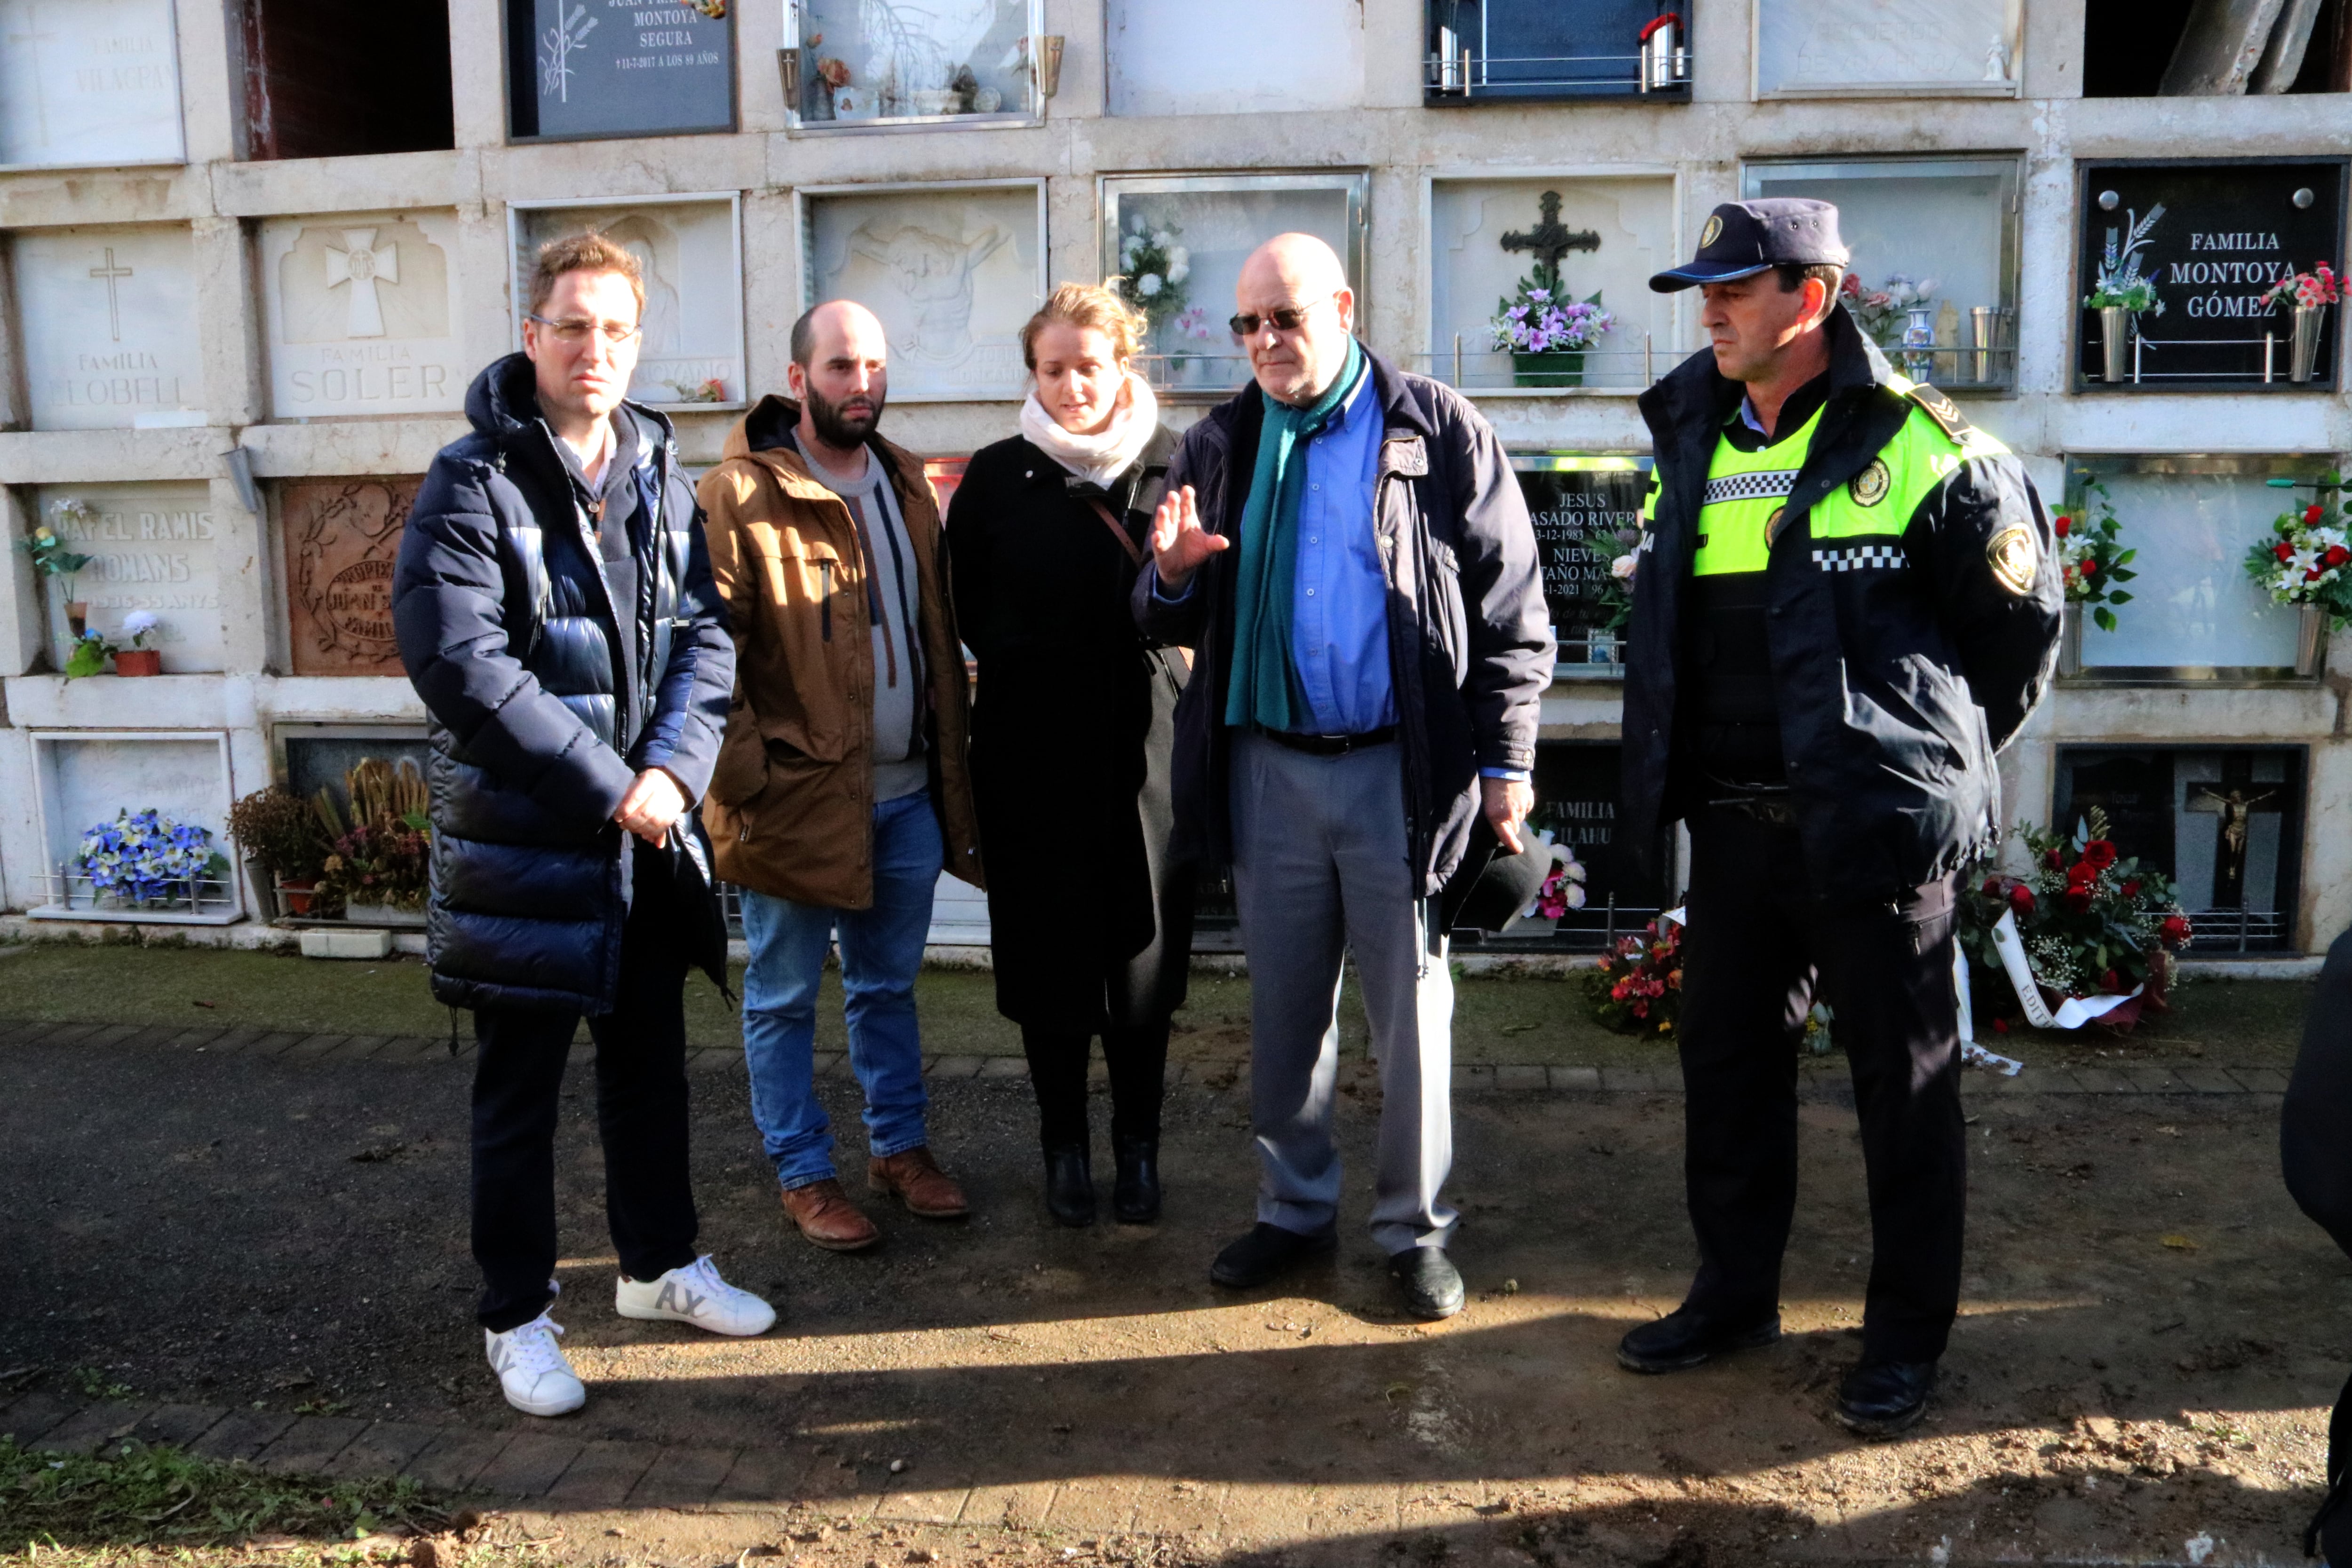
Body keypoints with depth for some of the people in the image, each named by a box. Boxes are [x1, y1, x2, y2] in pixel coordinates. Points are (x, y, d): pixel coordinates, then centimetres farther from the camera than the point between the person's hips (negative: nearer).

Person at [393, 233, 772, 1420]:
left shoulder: (660, 479, 8)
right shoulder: (474, 484, -11)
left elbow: (707, 636, 4)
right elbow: (457, 660, -20)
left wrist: (672, 767, -13)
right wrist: (606, 786, -19)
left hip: (651, 832, 6)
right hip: (522, 835, -6)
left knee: (650, 1060, 18)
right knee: (520, 1086, 6)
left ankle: (659, 1264, 36)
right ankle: (517, 1317, 22)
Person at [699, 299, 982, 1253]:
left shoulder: (907, 483, 12)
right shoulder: (738, 497, -10)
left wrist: (949, 762, 12)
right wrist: (744, 778, -18)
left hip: (905, 793, 6)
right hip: (796, 797, -6)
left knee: (889, 986, 18)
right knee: (784, 998, 8)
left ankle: (900, 1146, 33)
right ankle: (802, 1173, 22)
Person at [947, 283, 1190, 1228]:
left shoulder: (1172, 467, 4)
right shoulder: (997, 476, 4)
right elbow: (966, 603, 8)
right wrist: (1021, 658, -3)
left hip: (1145, 749, 0)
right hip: (1034, 751, 0)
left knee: (1144, 952, 6)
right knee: (1047, 951, 6)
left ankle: (1138, 1144, 23)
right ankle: (1065, 1145, 23)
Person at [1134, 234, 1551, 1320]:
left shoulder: (1440, 434, -2)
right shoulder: (1219, 446, 9)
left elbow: (1512, 612, -2)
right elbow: (1167, 626, 12)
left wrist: (1504, 764, -7)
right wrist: (1172, 577, -12)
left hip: (1400, 770, -3)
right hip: (1266, 769, 4)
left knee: (1412, 1013, 5)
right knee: (1284, 1009, 13)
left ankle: (1416, 1229, 21)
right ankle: (1296, 1208, 30)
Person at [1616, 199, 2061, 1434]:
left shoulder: (1915, 445, -10)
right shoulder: (1693, 442, 9)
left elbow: (2022, 615, -1)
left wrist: (1944, 754, 7)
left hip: (1876, 825, -6)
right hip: (1732, 824, 6)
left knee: (1904, 1085, 7)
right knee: (1728, 1064, 15)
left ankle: (1908, 1335, 23)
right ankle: (1733, 1295, 33)